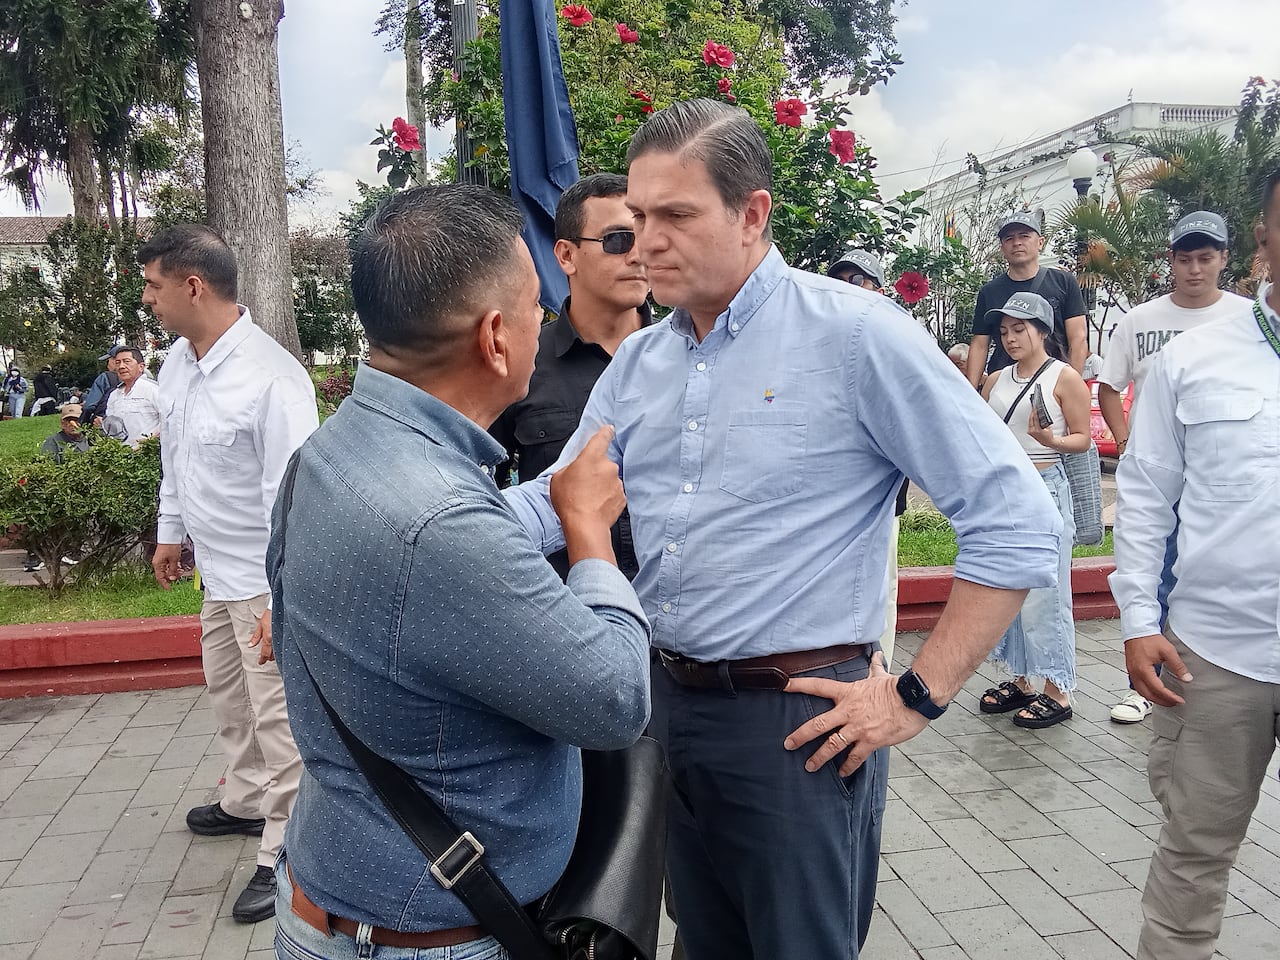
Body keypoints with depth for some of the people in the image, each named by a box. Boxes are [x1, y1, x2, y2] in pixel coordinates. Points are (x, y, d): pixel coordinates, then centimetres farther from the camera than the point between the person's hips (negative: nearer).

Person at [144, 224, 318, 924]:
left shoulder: (271, 377, -26)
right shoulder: (176, 363, 2)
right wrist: (171, 532, 24)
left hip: (265, 577, -9)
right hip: (217, 570, 9)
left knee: (276, 715, 1)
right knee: (227, 694, 25)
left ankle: (284, 852, 17)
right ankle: (246, 802, 47)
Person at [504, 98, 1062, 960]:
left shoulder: (855, 334, -14)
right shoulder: (638, 362, 5)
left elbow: (1018, 522, -15)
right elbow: (551, 505, 6)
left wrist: (919, 695, -14)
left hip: (799, 722, -6)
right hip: (669, 703, 6)